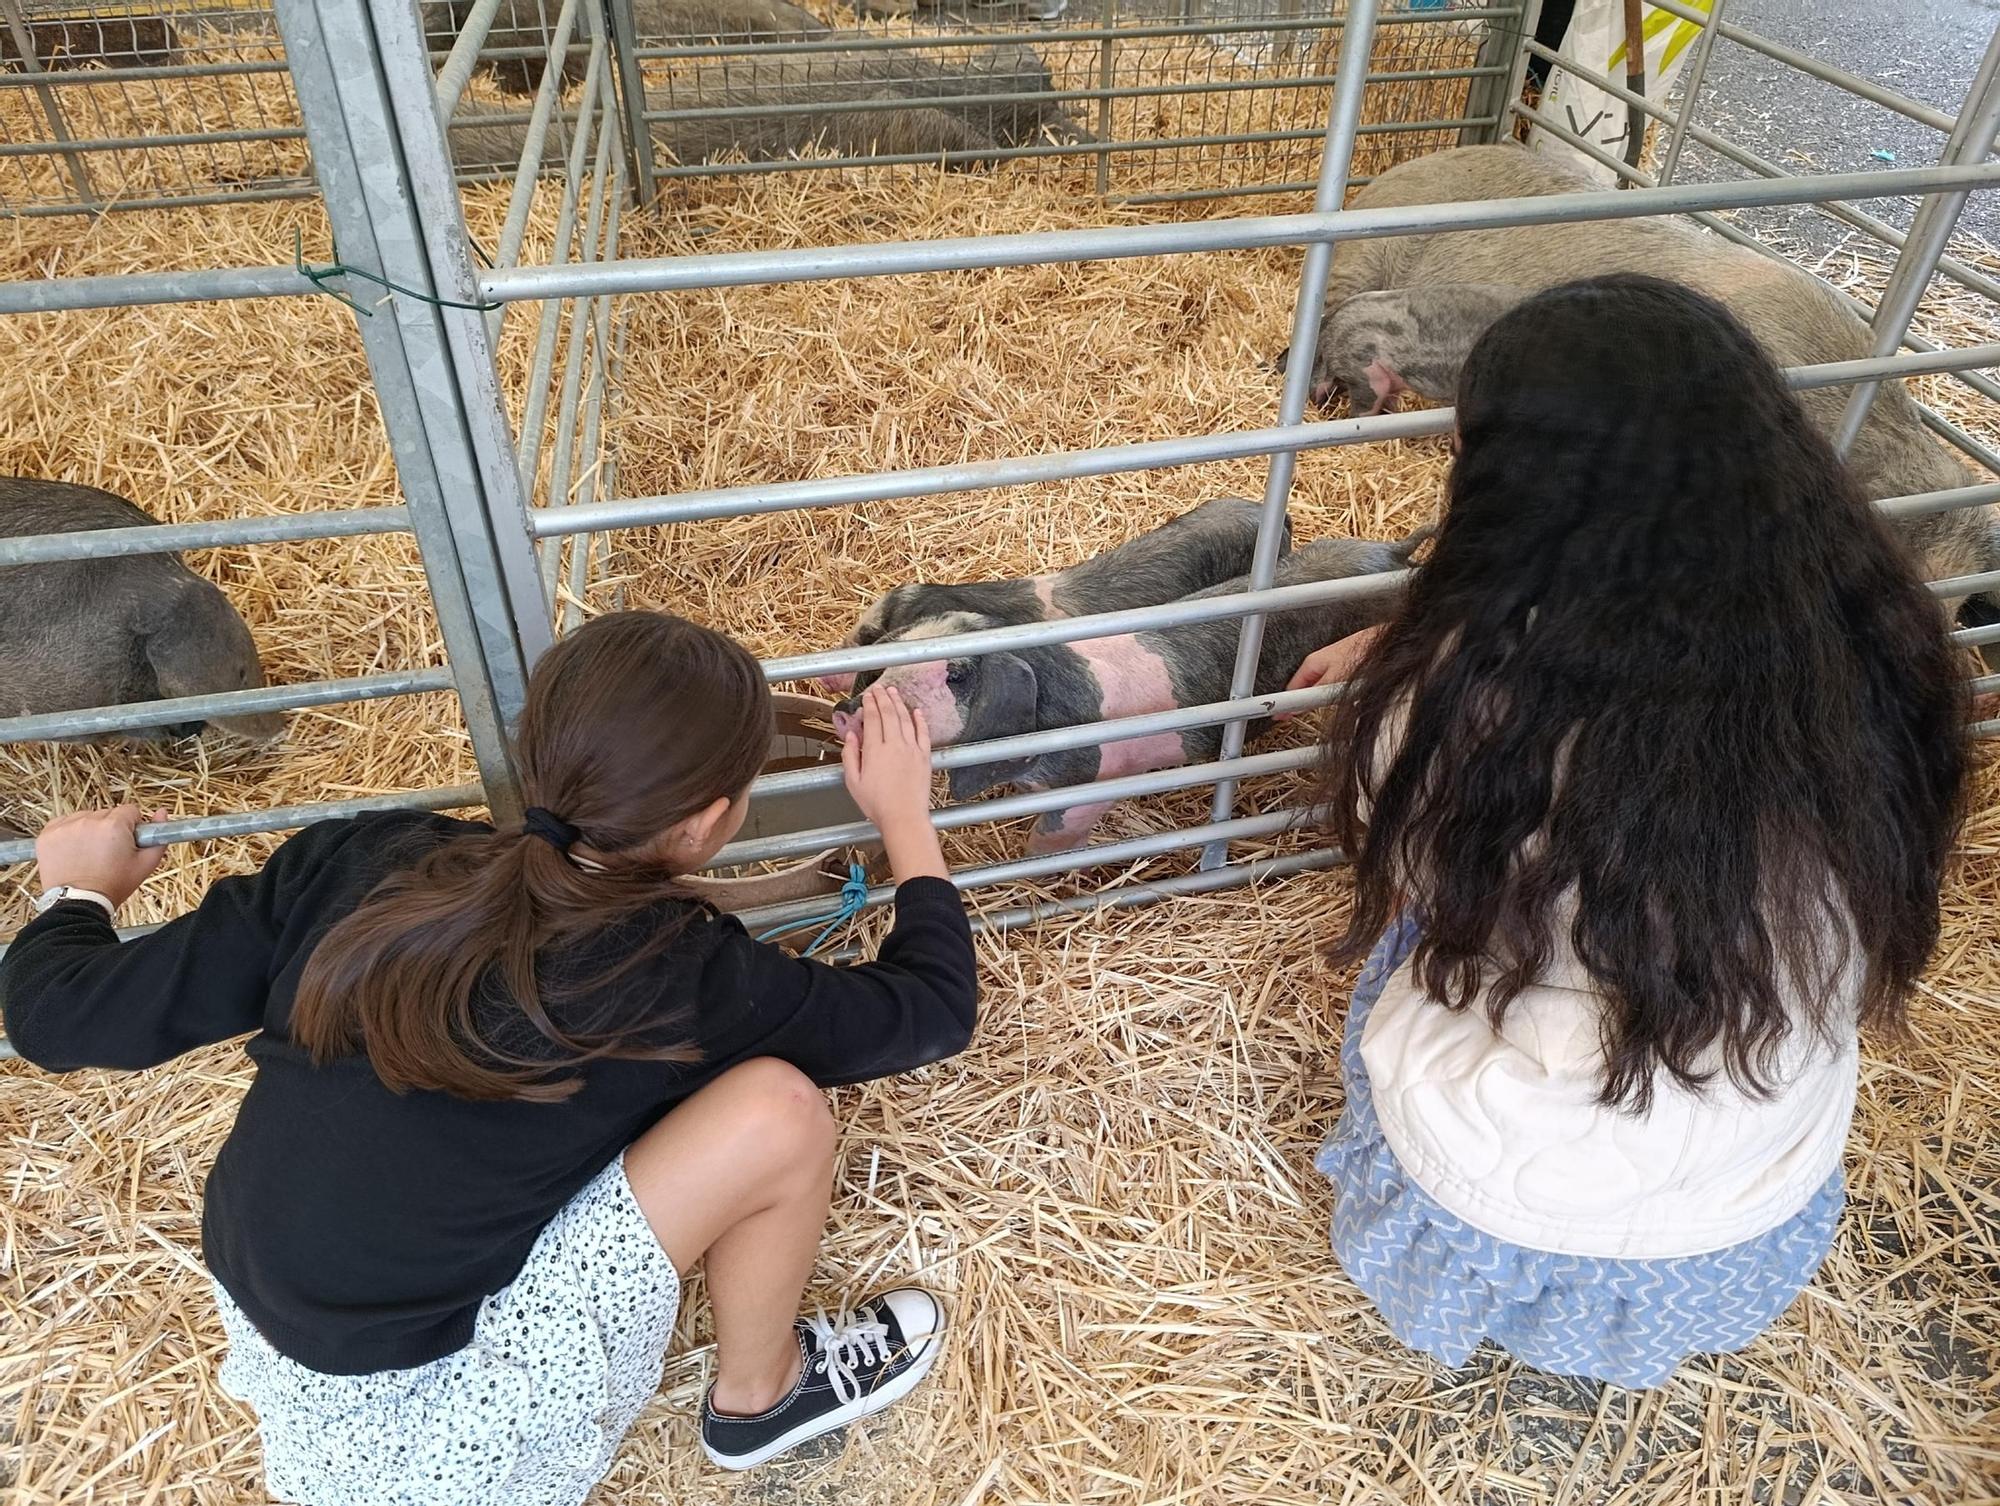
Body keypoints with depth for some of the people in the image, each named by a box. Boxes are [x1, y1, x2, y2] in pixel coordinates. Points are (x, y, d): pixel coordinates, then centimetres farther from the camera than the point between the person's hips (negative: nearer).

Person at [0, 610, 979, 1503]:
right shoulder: (680, 978, -22)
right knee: (778, 1109, -13)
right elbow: (934, 1006, -7)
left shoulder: (364, 862, -13)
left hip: (260, 1328, 6)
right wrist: (905, 814, 5)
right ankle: (759, 1398, 14)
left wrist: (81, 891, 16)